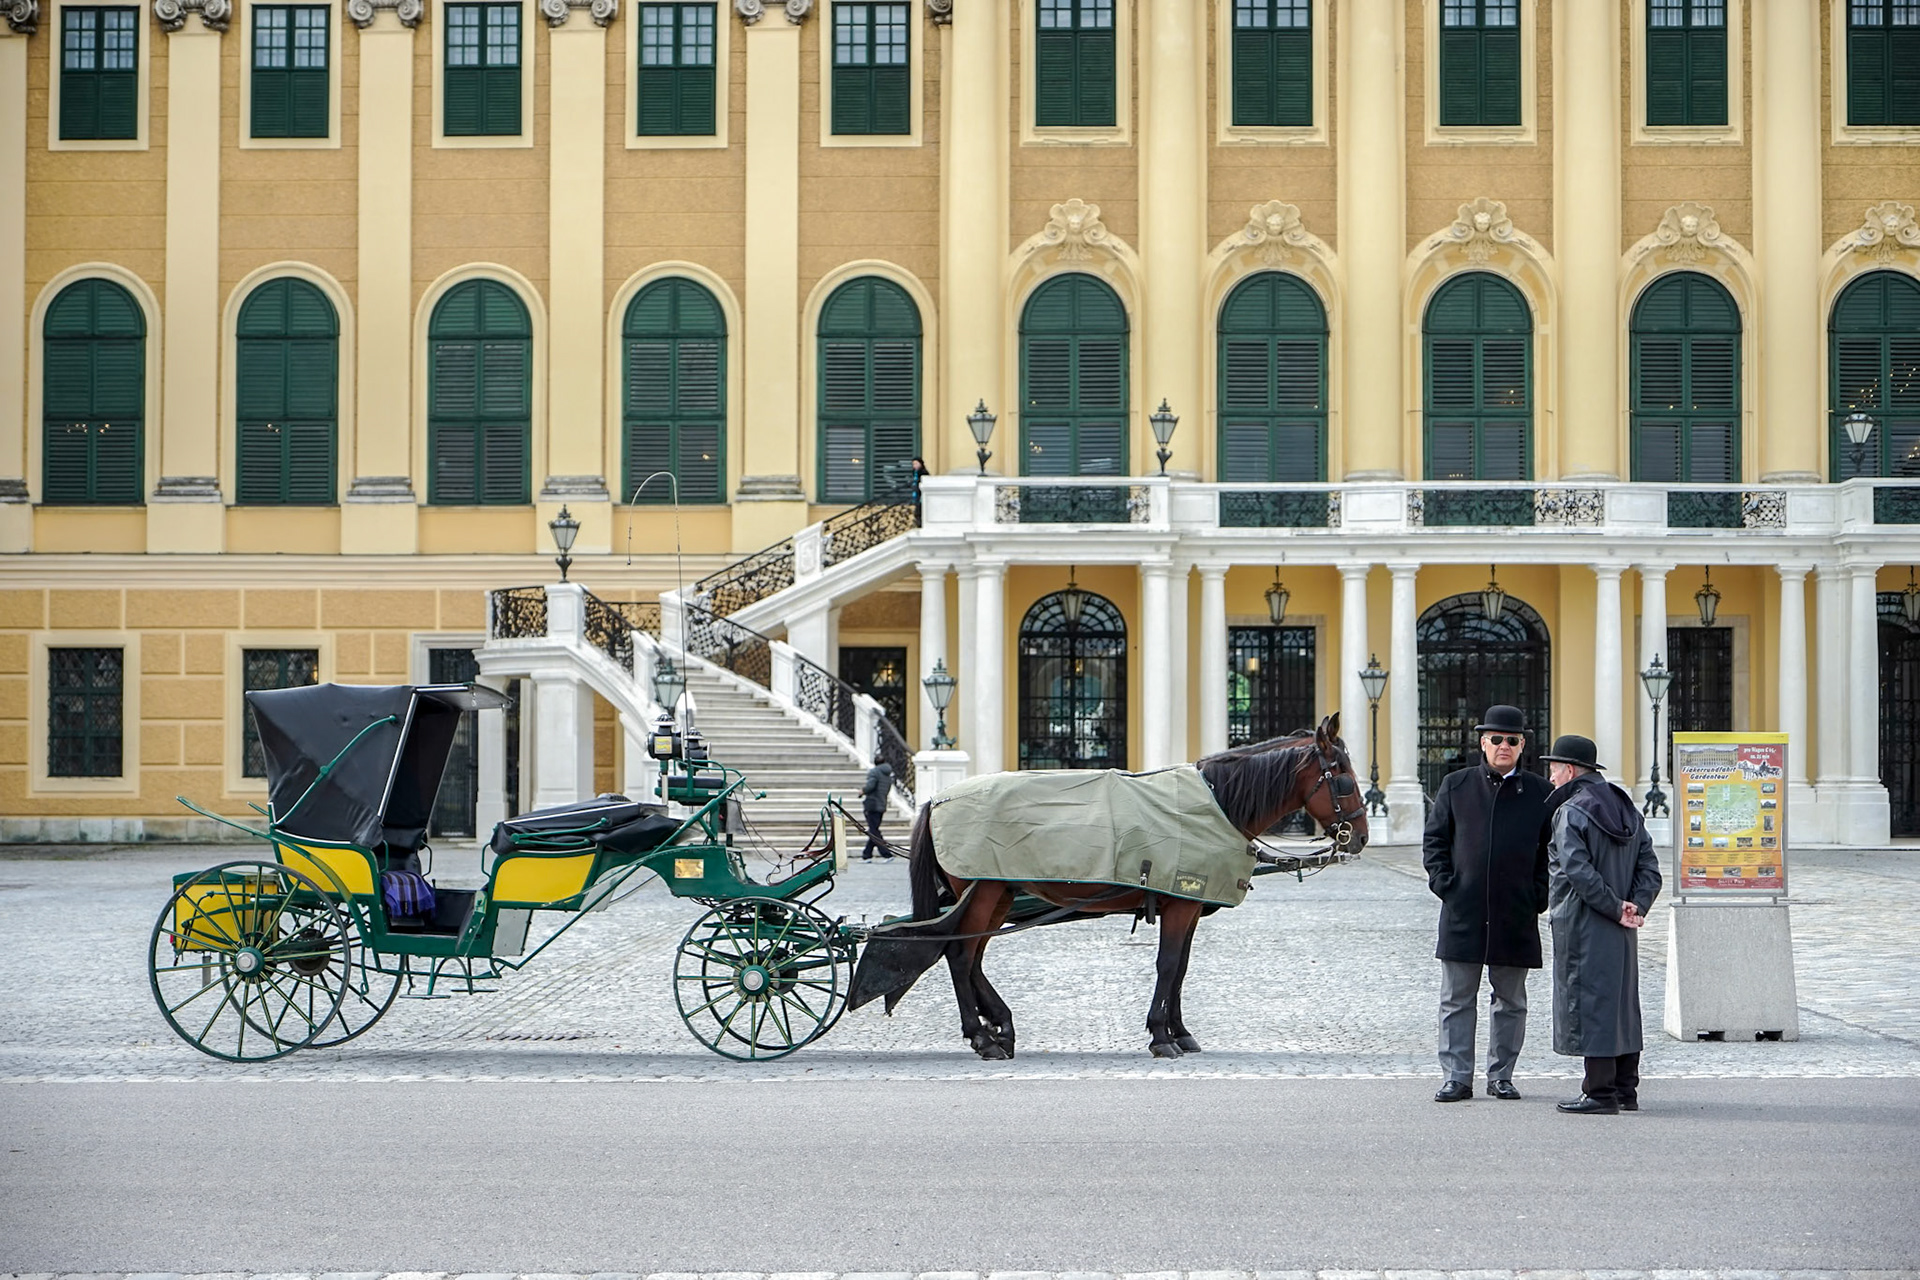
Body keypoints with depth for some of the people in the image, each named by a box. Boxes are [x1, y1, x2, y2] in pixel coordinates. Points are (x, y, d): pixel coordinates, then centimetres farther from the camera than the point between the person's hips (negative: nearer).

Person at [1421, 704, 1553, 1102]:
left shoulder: (1540, 793, 5)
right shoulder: (1456, 786, 6)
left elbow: (1552, 851, 8)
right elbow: (1434, 840, 8)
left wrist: (1538, 897, -2)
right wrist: (1445, 885, -4)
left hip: (1516, 917, 0)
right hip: (1462, 913, 0)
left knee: (1511, 1002, 8)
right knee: (1457, 1000, 2)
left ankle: (1501, 1075, 19)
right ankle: (1456, 1077, 7)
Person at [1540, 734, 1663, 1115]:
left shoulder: (1570, 812, -12)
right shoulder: (1627, 809, 13)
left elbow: (1579, 873, -22)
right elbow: (1650, 868, 8)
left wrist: (1616, 909, -14)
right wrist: (1635, 907, -3)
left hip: (1583, 927, -8)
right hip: (1621, 931, 8)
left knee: (1589, 1002, -4)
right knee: (1623, 1001, 13)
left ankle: (1600, 1093, -3)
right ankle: (1626, 1090, 19)